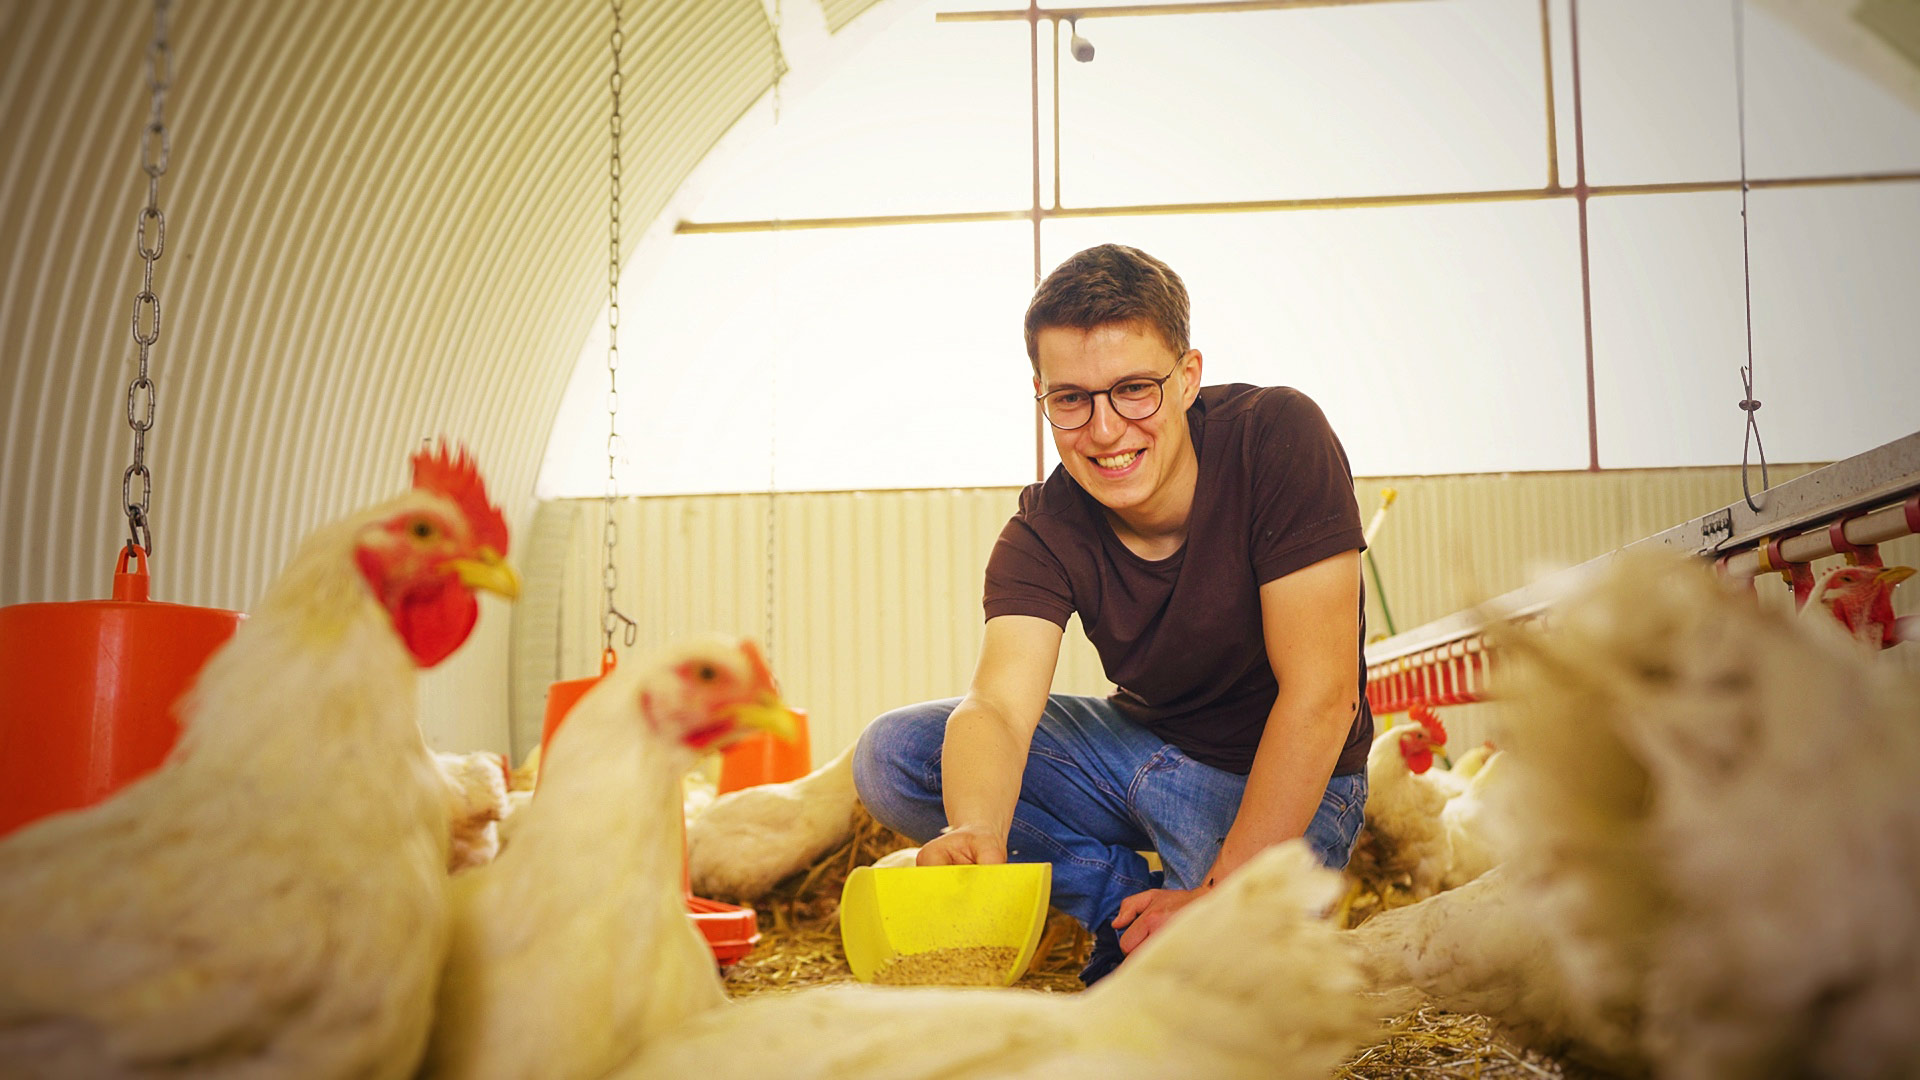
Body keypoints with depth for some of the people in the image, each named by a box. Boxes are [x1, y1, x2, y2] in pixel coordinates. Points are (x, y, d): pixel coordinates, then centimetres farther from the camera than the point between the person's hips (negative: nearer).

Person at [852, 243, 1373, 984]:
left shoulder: (1277, 437, -25)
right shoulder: (1045, 533, -13)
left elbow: (1321, 697, -26)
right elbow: (997, 704, -26)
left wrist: (1223, 894, -27)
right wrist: (974, 833, -50)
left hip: (1282, 784, -4)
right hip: (1141, 746, 4)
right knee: (889, 758, -10)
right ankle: (1132, 901, -4)